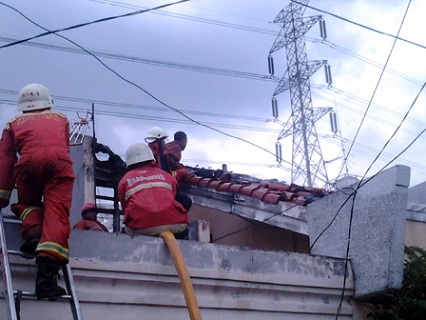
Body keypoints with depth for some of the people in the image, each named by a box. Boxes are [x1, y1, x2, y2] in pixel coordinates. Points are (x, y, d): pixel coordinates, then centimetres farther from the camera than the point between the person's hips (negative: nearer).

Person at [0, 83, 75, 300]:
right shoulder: (61, 119, 35)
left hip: (28, 160, 0)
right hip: (59, 160, 0)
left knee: (27, 203, 25)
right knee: (56, 214, -10)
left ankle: (32, 232, -7)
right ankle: (46, 273, -27)